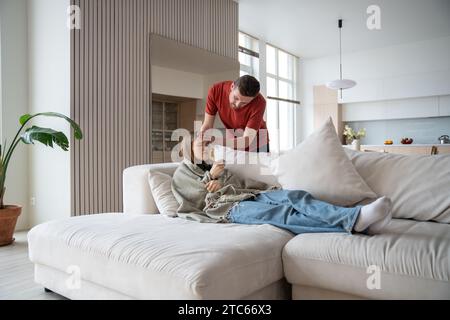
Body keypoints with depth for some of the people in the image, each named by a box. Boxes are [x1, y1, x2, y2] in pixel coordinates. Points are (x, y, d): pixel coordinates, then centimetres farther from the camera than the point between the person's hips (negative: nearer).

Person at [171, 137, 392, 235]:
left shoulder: (219, 169, 36)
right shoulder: (182, 174, 21)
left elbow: (241, 184, 22)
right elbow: (192, 202, 6)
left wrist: (221, 184, 3)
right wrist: (209, 178, 8)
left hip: (251, 196, 6)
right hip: (229, 207, -6)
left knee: (294, 196, -27)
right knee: (279, 214, -34)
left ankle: (355, 217, -48)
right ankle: (351, 222, -55)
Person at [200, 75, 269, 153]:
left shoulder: (259, 102, -30)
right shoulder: (215, 90, -20)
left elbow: (246, 141, -31)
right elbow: (207, 125, -11)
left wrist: (216, 142, -42)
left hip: (257, 147, -2)